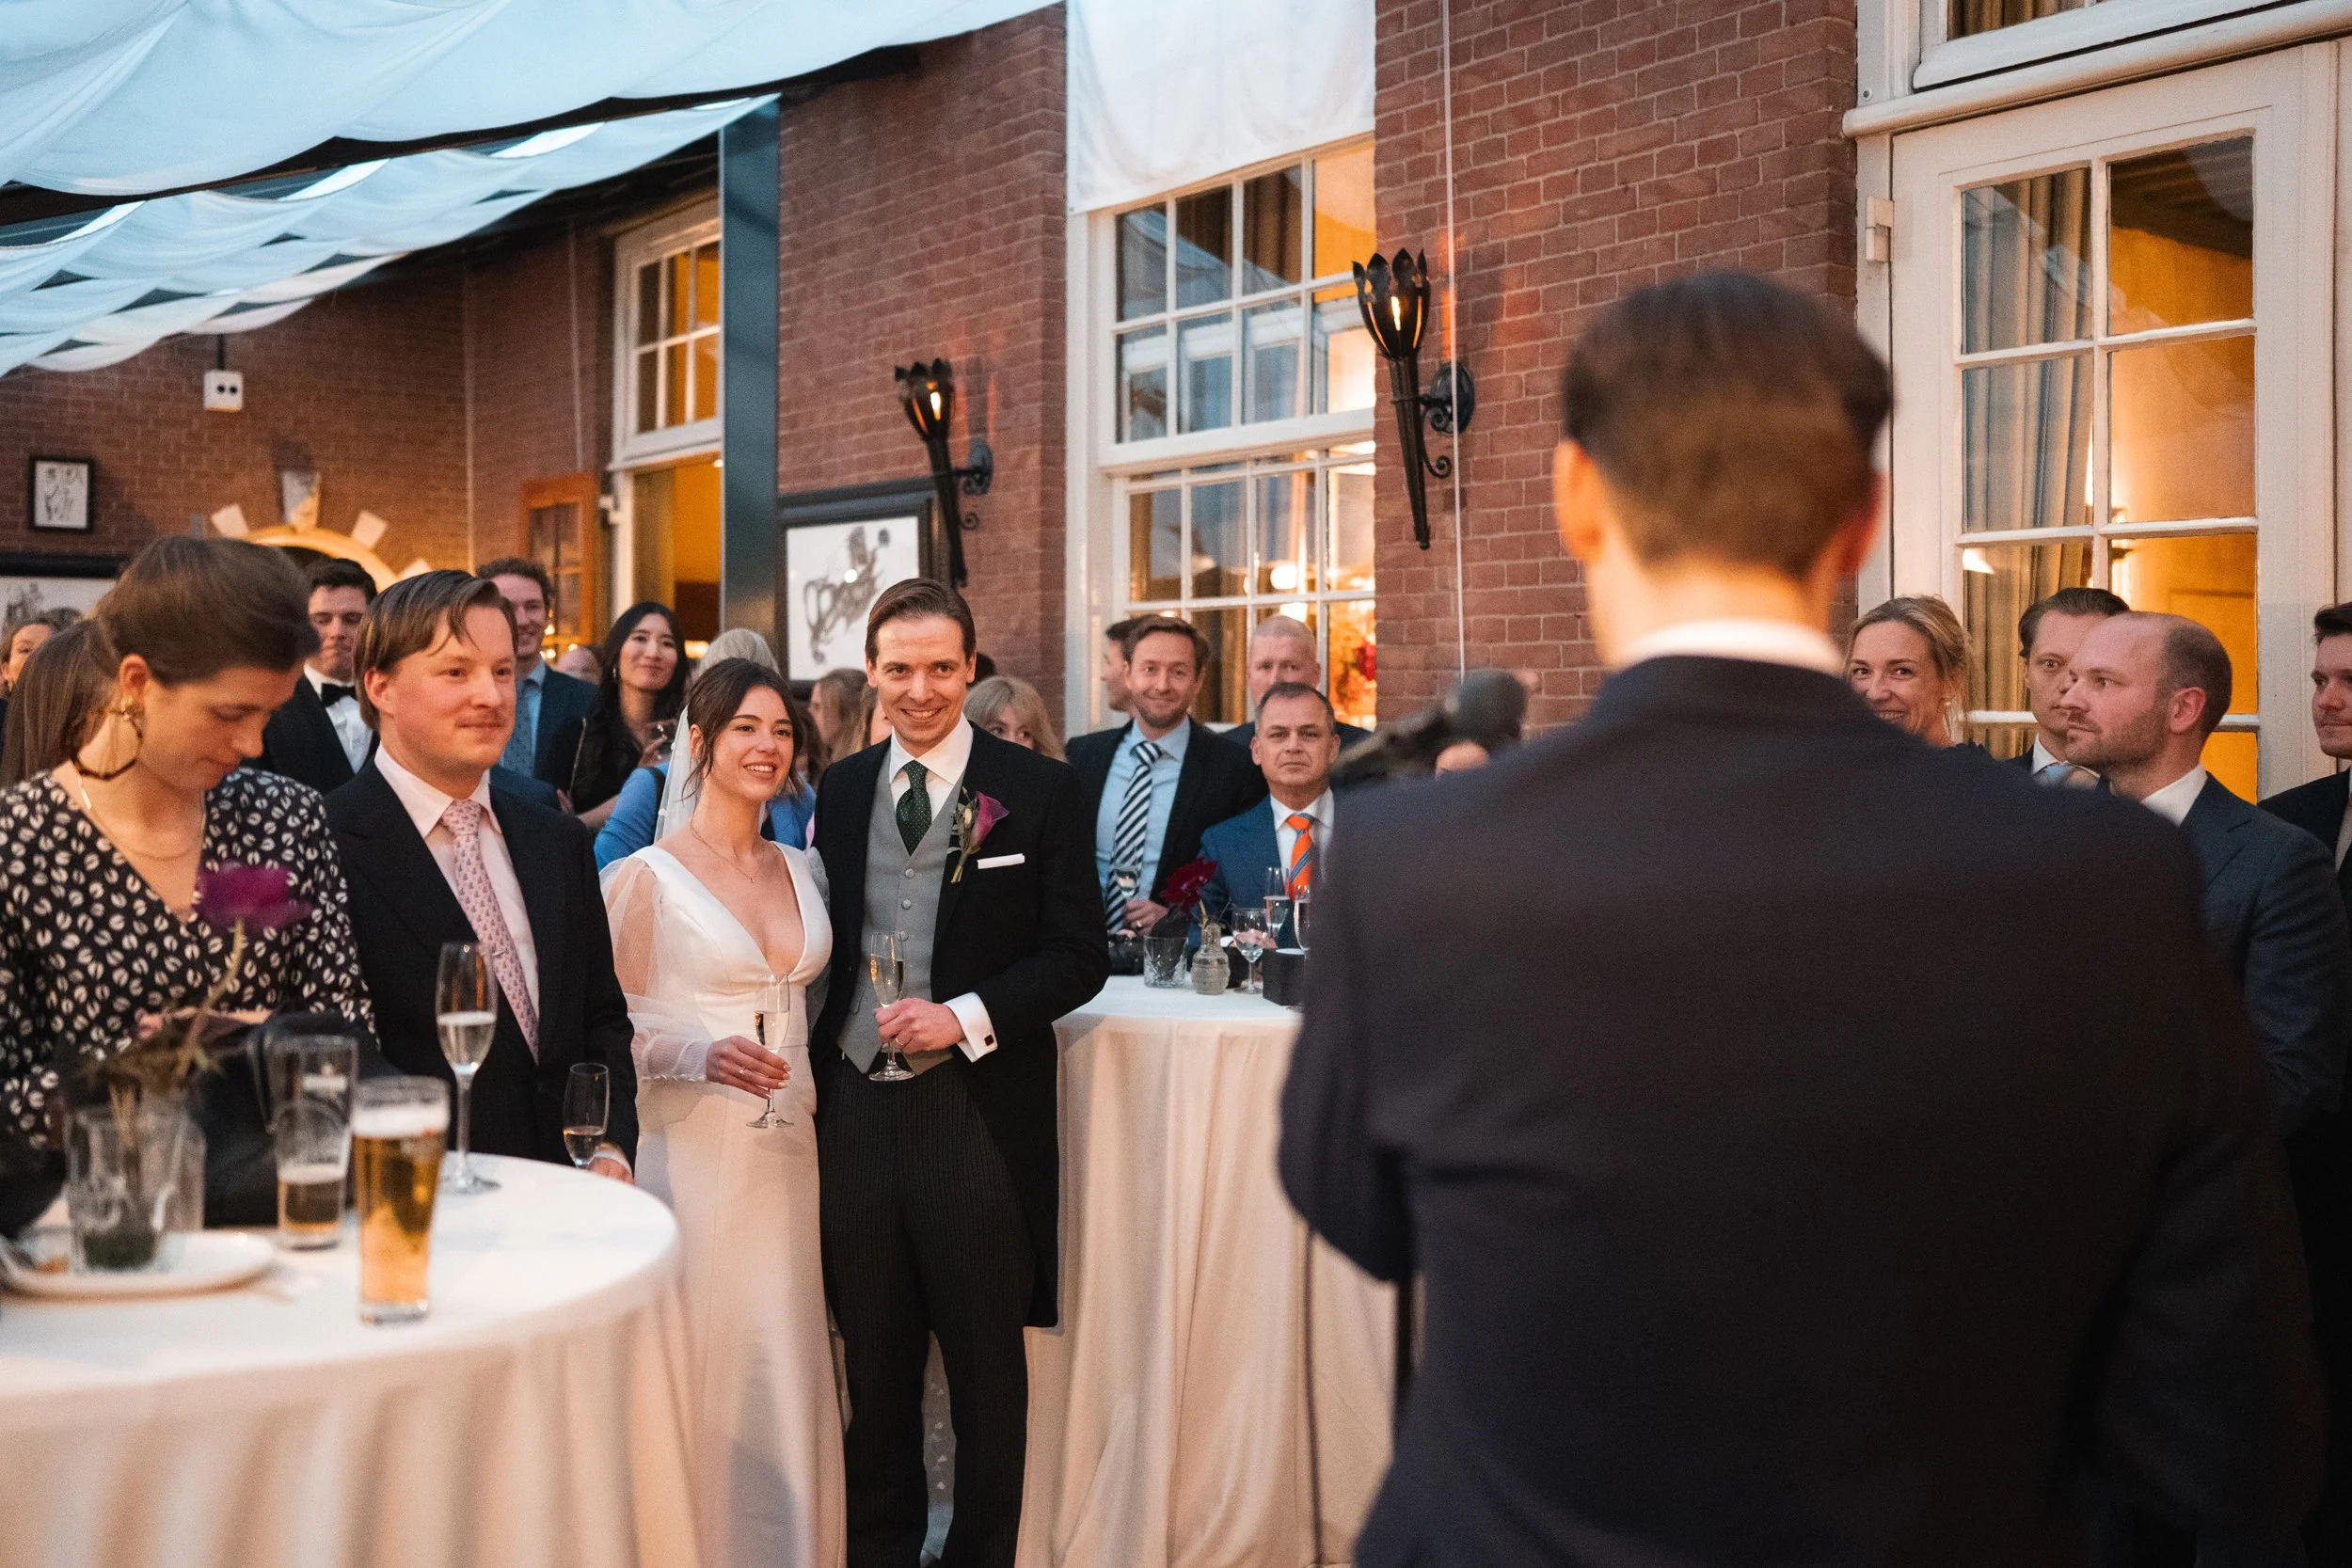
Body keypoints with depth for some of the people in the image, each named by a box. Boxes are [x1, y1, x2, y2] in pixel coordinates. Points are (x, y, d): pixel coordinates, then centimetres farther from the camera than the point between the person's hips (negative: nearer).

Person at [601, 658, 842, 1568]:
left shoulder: (801, 869, 11)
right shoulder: (647, 875, -7)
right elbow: (608, 1024, -7)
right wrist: (703, 1055, -20)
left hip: (789, 1145, 5)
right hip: (693, 1149, -5)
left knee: (789, 1360, 10)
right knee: (706, 1361, 0)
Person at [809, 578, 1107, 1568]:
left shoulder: (1039, 790, -4)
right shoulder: (840, 789, 9)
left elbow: (1080, 956, -5)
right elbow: (823, 948, 13)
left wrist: (969, 1018, -16)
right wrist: (816, 1077, 8)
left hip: (980, 1108, -3)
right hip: (857, 1105, 4)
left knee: (986, 1361, 9)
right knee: (874, 1356, 14)